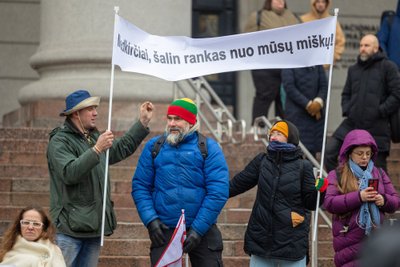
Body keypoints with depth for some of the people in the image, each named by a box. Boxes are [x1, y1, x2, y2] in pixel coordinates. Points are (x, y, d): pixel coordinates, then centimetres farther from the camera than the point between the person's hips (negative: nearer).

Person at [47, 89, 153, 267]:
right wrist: (96, 149, -28)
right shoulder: (60, 141, -9)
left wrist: (143, 122, 27)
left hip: (94, 225, 8)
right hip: (70, 227, -8)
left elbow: (121, 149, 31)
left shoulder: (94, 137, 19)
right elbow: (69, 173, -24)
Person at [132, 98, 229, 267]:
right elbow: (140, 187, 4)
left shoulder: (209, 148, -1)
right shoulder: (153, 147, 7)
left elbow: (219, 192, -8)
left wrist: (198, 229, -14)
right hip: (164, 230, 1)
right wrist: (150, 220, -10)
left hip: (202, 229, -1)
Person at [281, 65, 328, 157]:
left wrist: (319, 102, -13)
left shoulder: (318, 65, 11)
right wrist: (307, 104, -15)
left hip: (317, 114, 4)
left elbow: (323, 85, 8)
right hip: (296, 114, -4)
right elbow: (289, 87, -10)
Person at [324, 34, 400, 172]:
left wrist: (380, 112, -10)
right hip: (351, 124, 5)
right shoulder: (353, 69, 16)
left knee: (378, 169, 1)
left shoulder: (387, 67, -1)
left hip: (376, 128, -5)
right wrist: (346, 111, 7)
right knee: (329, 151, -8)